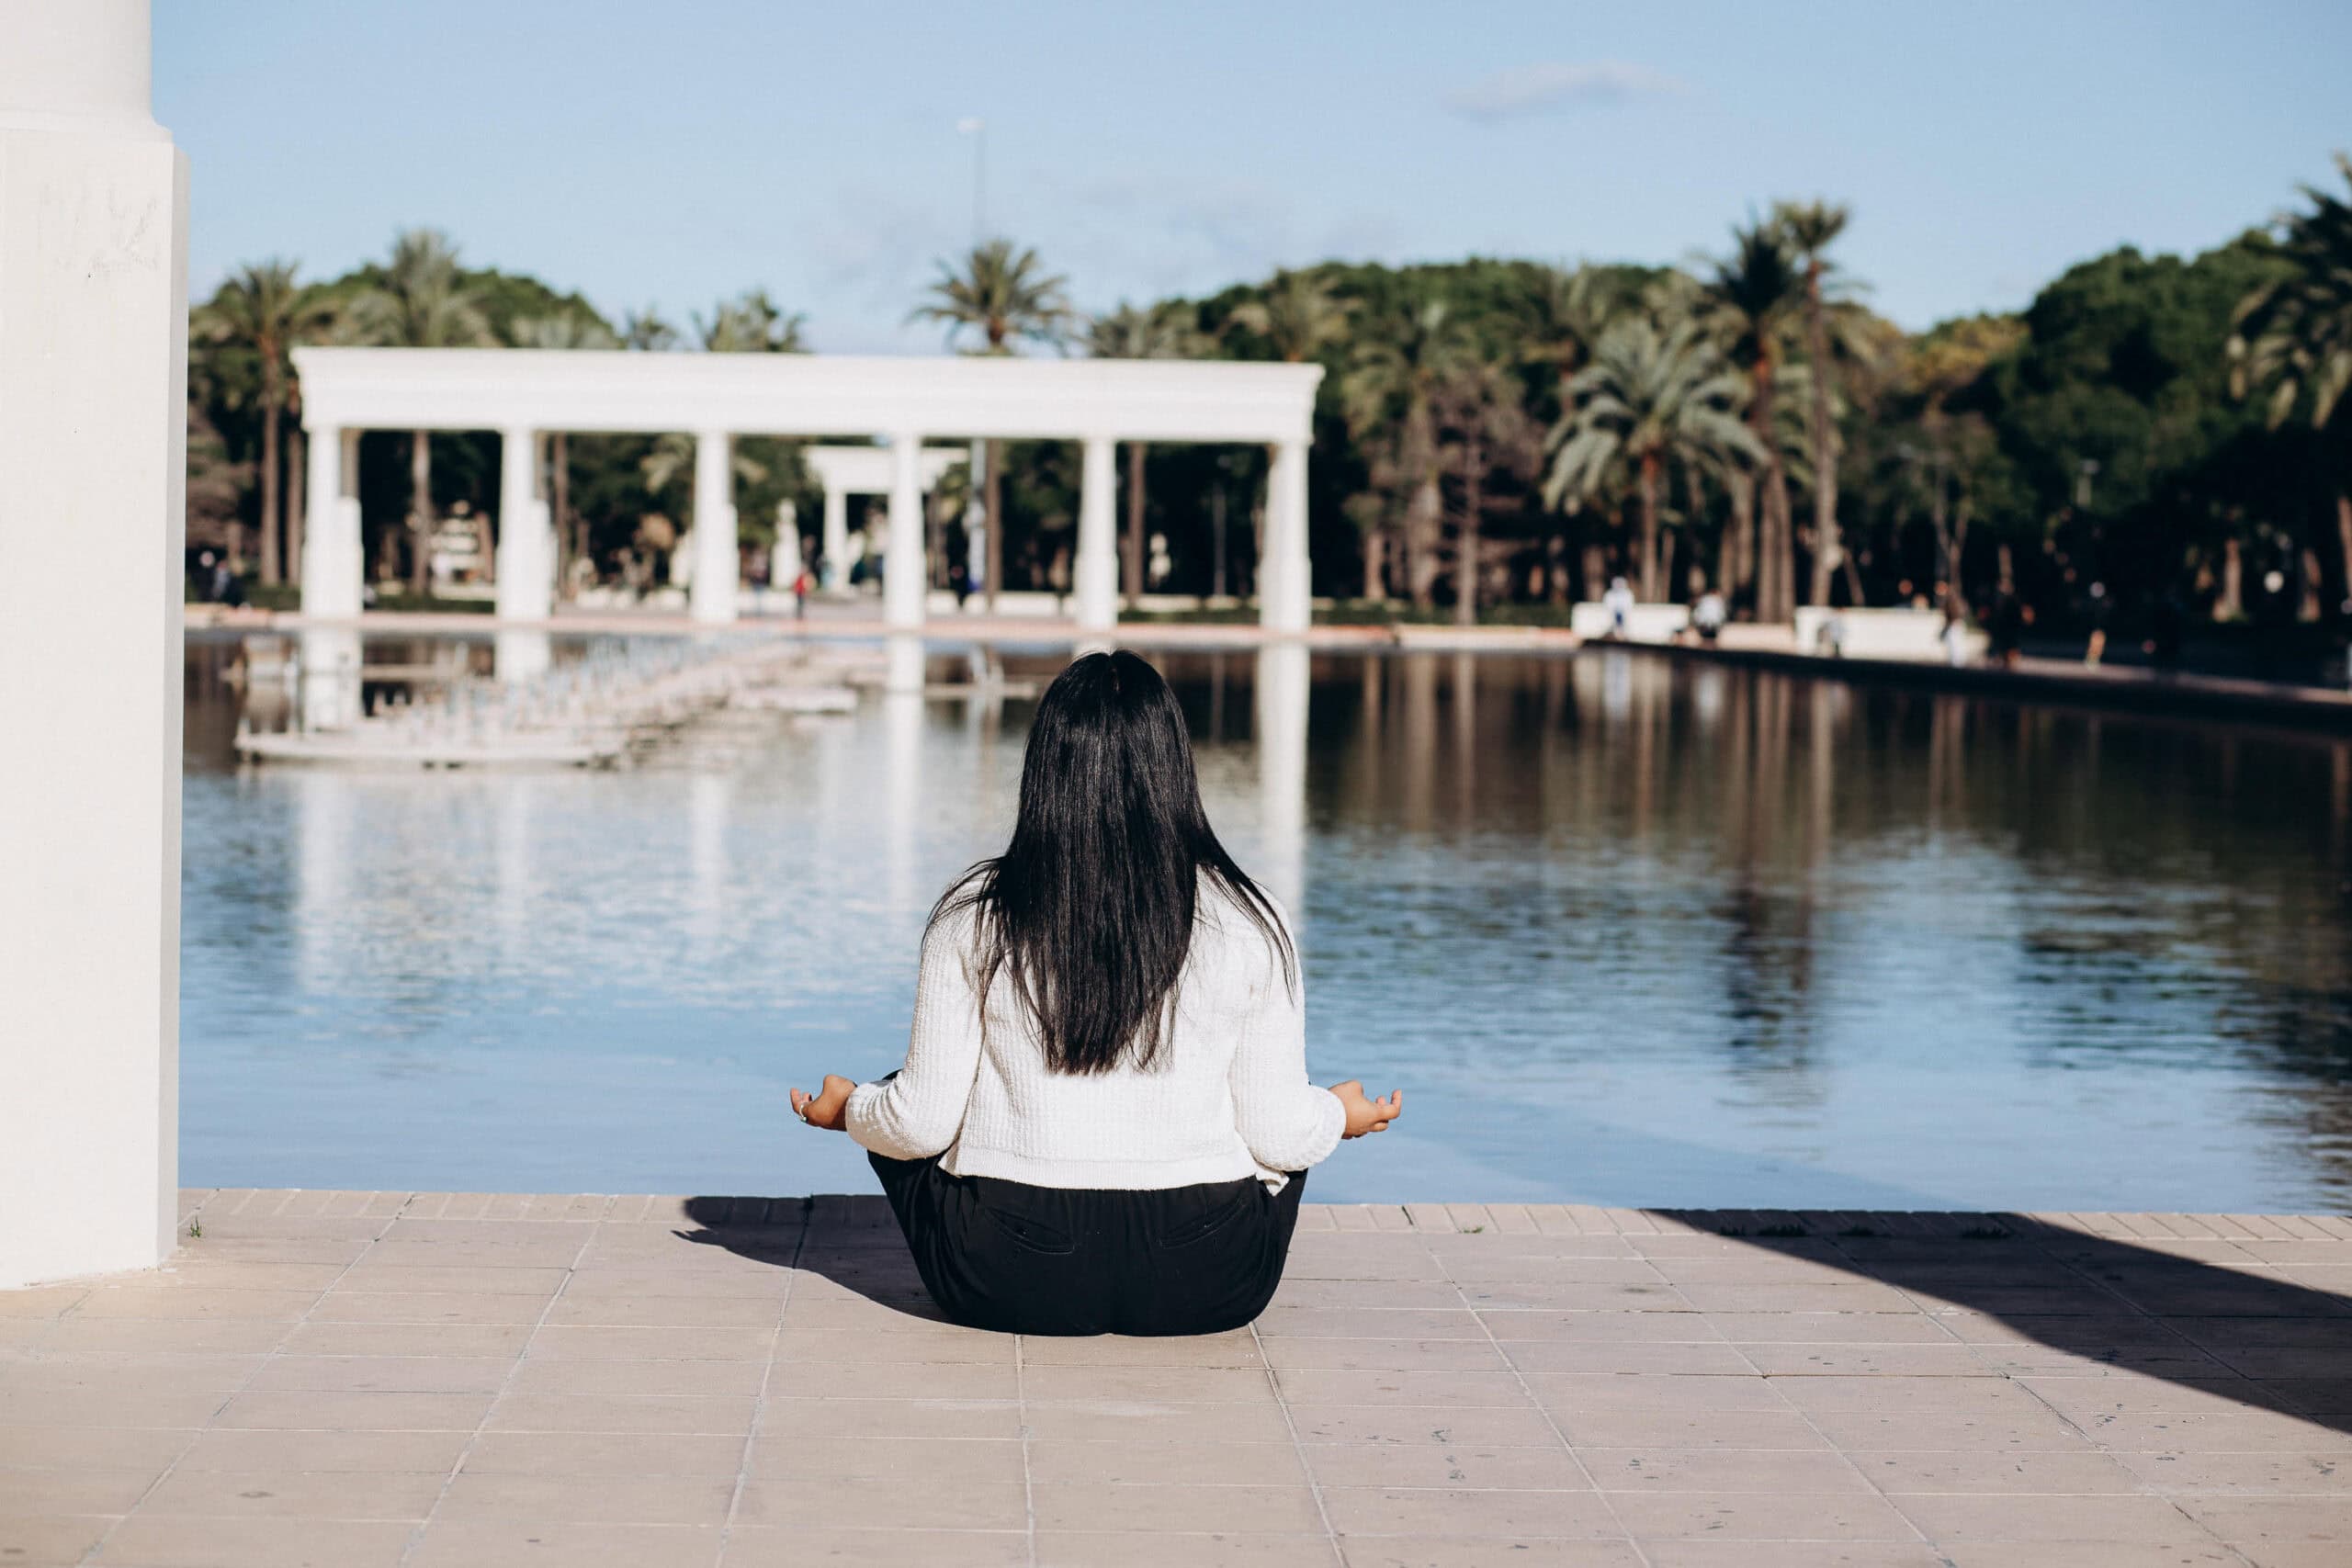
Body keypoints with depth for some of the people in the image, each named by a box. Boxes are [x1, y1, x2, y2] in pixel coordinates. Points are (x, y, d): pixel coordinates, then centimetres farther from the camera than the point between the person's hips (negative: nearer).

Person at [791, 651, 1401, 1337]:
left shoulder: (972, 919, -6)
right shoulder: (1247, 922, -6)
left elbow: (923, 1123, -3)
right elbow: (1277, 1134, -2)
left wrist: (848, 1109, 20)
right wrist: (1343, 1113, 21)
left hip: (1007, 1287, -1)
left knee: (892, 1110, 27)